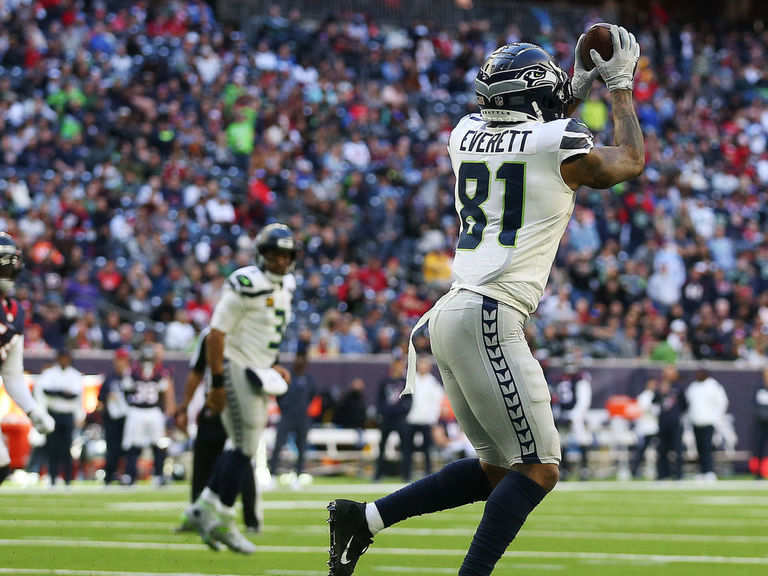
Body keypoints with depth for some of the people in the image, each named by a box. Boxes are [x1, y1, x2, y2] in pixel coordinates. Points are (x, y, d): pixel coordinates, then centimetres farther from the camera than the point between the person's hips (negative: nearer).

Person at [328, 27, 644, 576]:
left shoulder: (467, 136, 12)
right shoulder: (560, 145, -5)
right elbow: (632, 161, 16)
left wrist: (578, 88, 34)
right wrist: (620, 85, 27)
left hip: (452, 314, 8)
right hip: (489, 319, -8)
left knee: (498, 466, 16)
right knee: (539, 468, -6)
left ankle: (364, 518, 11)